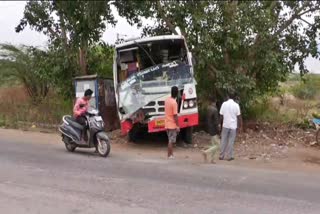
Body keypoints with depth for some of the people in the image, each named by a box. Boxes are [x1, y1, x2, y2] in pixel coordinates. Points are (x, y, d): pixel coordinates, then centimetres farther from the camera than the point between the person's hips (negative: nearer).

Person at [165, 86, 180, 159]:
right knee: (171, 141, -1)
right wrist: (178, 126, -14)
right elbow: (175, 116, -19)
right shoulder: (174, 102, -18)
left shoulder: (166, 100, 7)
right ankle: (170, 156, 3)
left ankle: (171, 155, 21)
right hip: (172, 125, -8)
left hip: (167, 124, 8)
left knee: (170, 141, 16)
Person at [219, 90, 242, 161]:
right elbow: (239, 117, -6)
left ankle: (221, 156, 15)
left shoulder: (224, 104, -4)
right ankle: (229, 156, 11)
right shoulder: (236, 105, -9)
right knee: (231, 141, 6)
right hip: (233, 126, -2)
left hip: (225, 125, 2)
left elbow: (221, 116, 0)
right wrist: (240, 126, 3)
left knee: (223, 141, 10)